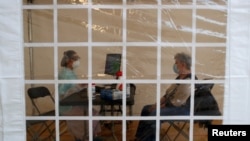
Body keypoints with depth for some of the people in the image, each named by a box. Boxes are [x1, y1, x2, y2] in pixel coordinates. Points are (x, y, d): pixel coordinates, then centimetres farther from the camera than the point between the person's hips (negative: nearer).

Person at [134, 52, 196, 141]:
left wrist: (160, 107, -15)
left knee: (154, 114, -27)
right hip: (172, 105, 11)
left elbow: (176, 102, -24)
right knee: (146, 109, 7)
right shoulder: (180, 77, 10)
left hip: (182, 109, -11)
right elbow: (168, 93, 14)